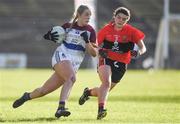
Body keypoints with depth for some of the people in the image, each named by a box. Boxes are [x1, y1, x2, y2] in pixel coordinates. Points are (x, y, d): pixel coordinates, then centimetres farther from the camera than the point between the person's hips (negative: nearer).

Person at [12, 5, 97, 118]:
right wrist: (50, 36, -7)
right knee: (71, 78, -34)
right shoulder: (68, 26, 5)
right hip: (61, 57, -3)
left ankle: (27, 96, 25)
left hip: (74, 64, 3)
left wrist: (87, 41, -15)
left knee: (44, 91, -1)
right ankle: (61, 108, -43)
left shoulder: (90, 31, 5)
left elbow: (94, 53, 1)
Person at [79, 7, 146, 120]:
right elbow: (98, 45, 6)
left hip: (121, 64, 2)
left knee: (105, 90, 11)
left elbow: (143, 48, -5)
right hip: (106, 60, -2)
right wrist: (100, 51, -17)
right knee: (106, 82, -29)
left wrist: (138, 52, -28)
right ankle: (101, 109, -36)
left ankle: (88, 92, 42)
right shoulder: (107, 29, -3)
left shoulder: (131, 32, -6)